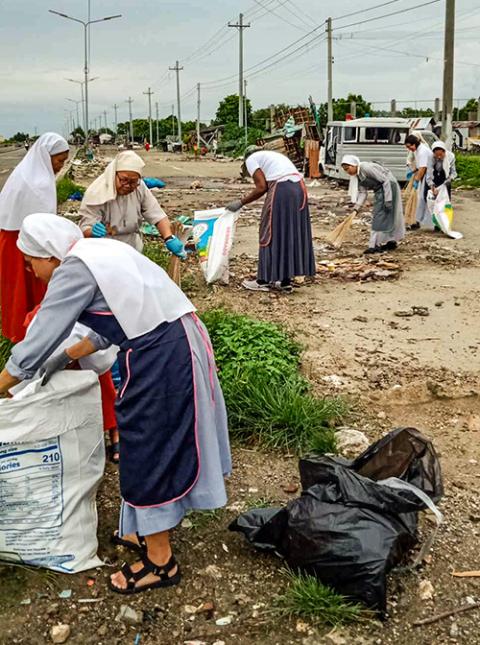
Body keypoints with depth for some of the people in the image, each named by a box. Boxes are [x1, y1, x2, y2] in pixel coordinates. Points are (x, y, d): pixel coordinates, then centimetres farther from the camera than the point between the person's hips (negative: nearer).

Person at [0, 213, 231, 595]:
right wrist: (66, 358, 26)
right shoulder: (100, 251, 16)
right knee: (160, 443, 21)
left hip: (160, 359, -10)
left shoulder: (74, 270, -12)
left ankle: (160, 562, 20)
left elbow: (38, 342, -9)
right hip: (178, 344, 10)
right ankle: (149, 532, 40)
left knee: (150, 449, 4)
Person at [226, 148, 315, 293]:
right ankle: (285, 281, 17)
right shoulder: (272, 155, 31)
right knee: (291, 234, 12)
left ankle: (264, 280, 10)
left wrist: (241, 202, 4)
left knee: (271, 233, 3)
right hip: (299, 188, 7)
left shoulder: (251, 159, 9)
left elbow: (262, 187, -4)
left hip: (281, 190, -7)